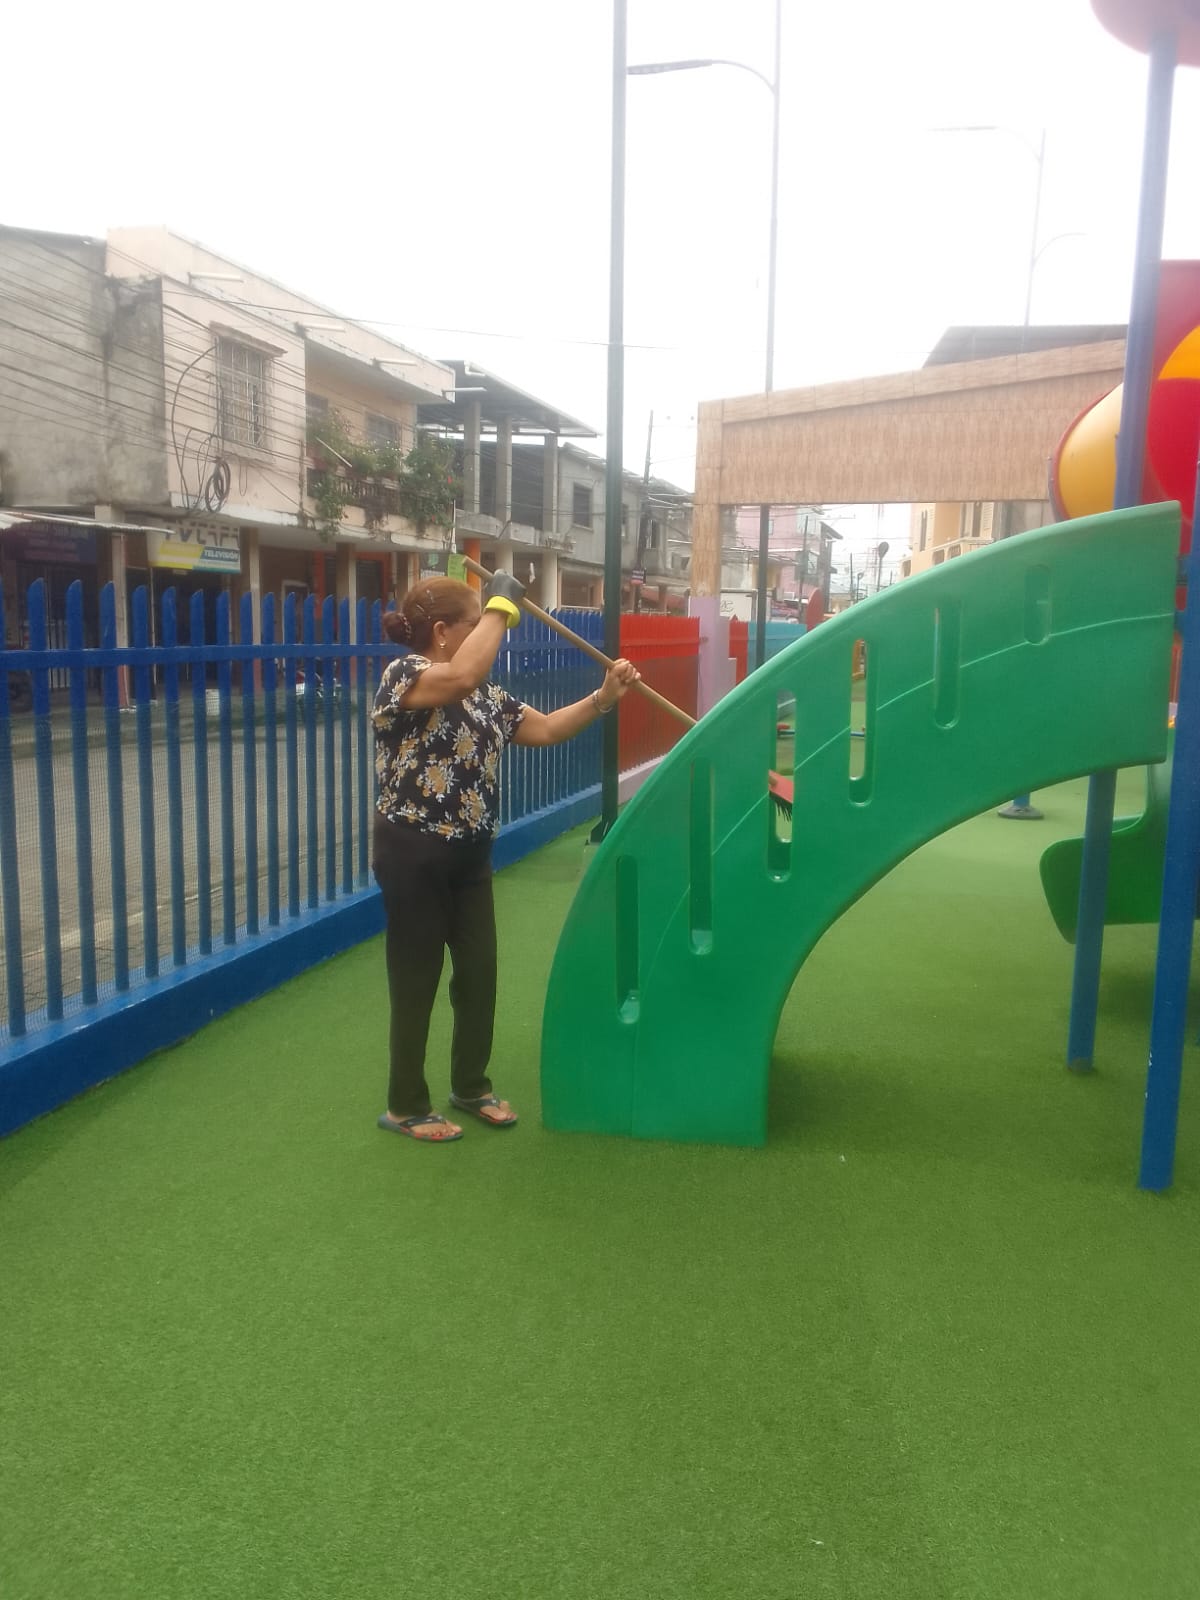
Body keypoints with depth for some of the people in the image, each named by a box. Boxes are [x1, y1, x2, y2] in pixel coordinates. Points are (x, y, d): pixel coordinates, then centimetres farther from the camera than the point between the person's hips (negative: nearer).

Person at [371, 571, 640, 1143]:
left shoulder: (485, 696, 10)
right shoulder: (401, 675, -15)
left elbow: (545, 729, 11)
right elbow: (463, 675, -35)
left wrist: (604, 697, -1)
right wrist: (502, 605, -24)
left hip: (469, 855, 8)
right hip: (413, 855, -8)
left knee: (479, 973, 14)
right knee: (417, 981, 3)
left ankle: (471, 1086, 33)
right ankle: (405, 1106, 20)